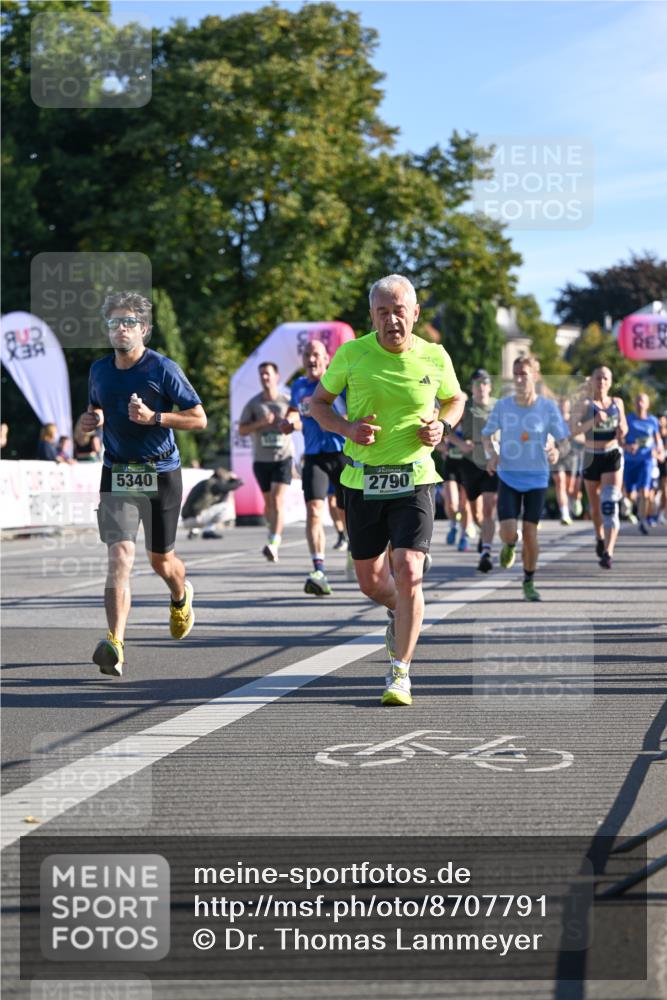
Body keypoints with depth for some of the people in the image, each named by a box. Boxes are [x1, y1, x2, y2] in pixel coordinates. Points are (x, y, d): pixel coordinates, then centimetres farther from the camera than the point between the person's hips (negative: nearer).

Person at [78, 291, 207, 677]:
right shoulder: (99, 370, 6)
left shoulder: (163, 369, -8)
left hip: (161, 474, -2)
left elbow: (199, 418, -5)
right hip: (117, 476, 2)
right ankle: (115, 646, -25)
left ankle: (181, 596, 49)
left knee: (161, 559, 12)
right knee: (121, 556, -16)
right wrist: (91, 420, 1)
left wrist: (154, 417, -18)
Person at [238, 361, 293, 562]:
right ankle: (275, 534, 34)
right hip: (261, 460, 2)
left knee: (278, 500, -16)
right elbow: (242, 430, 1)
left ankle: (273, 543, -24)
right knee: (268, 502, 12)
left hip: (283, 457, -2)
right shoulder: (253, 404, 2)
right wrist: (260, 423, -15)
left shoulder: (287, 401, 1)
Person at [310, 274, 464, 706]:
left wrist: (442, 426, -5)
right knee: (370, 580, 10)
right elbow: (319, 402, 7)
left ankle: (400, 674, -4)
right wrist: (347, 428, -13)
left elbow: (455, 399, 17)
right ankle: (401, 611, 47)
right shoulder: (351, 354, -6)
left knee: (408, 572, -16)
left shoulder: (435, 358, -3)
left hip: (415, 479, -1)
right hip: (362, 480, 1)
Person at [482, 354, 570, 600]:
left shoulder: (548, 407, -5)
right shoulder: (503, 405, -2)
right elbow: (486, 435, 11)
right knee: (508, 532, -13)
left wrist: (557, 451, -25)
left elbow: (564, 442, -2)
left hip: (536, 478, -1)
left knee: (530, 532, -3)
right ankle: (509, 546, 26)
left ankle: (529, 582, 18)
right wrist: (491, 453, -10)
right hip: (508, 476, 1)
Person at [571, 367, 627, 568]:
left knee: (610, 504, -16)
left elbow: (624, 427, 19)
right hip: (592, 457, 0)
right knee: (595, 505, 15)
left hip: (613, 455, 0)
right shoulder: (584, 404, -5)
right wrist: (593, 421, -32)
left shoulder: (617, 403, 5)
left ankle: (607, 553, -23)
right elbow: (573, 429, -17)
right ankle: (600, 537, 45)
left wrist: (622, 431, -5)